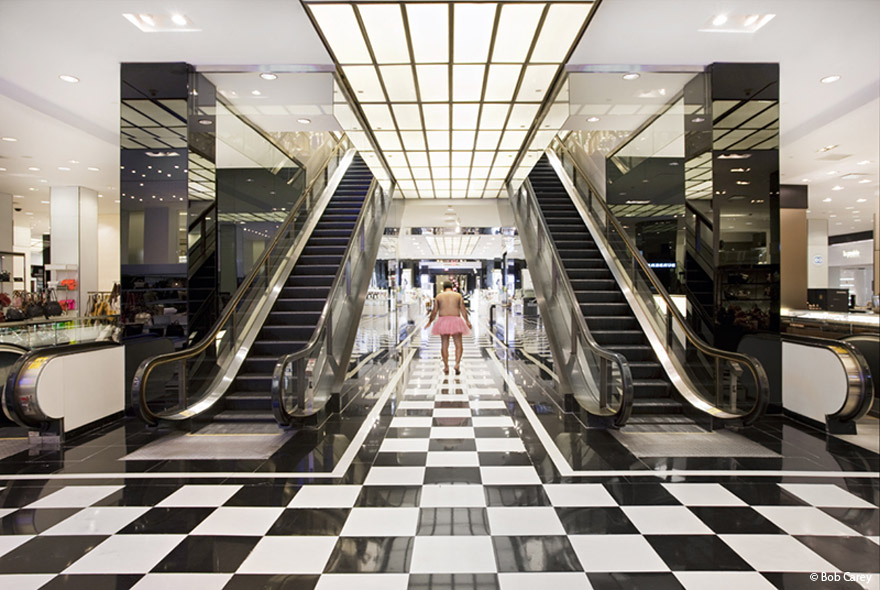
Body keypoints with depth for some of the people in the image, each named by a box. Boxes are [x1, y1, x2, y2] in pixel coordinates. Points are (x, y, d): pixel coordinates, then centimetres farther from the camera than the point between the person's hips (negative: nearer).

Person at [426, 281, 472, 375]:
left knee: (444, 345, 8)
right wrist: (467, 321, 7)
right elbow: (463, 310, -1)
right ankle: (457, 364, -15)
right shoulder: (458, 296, 5)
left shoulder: (438, 297, 6)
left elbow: (434, 311, 4)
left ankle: (446, 367, 7)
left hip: (443, 322, 1)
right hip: (455, 322, -1)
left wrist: (430, 322, 16)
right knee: (458, 345, 3)